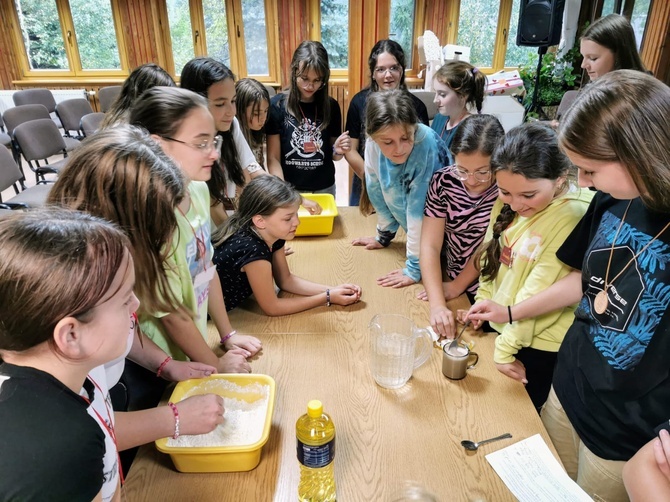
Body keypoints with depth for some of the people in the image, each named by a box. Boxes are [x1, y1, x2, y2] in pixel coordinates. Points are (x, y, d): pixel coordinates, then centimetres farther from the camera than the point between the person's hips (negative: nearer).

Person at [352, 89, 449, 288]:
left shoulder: (427, 144, -33)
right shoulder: (372, 147, -17)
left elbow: (419, 208, -31)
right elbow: (380, 193, -2)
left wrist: (414, 267, -26)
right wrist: (384, 236, 11)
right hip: (415, 233, 5)